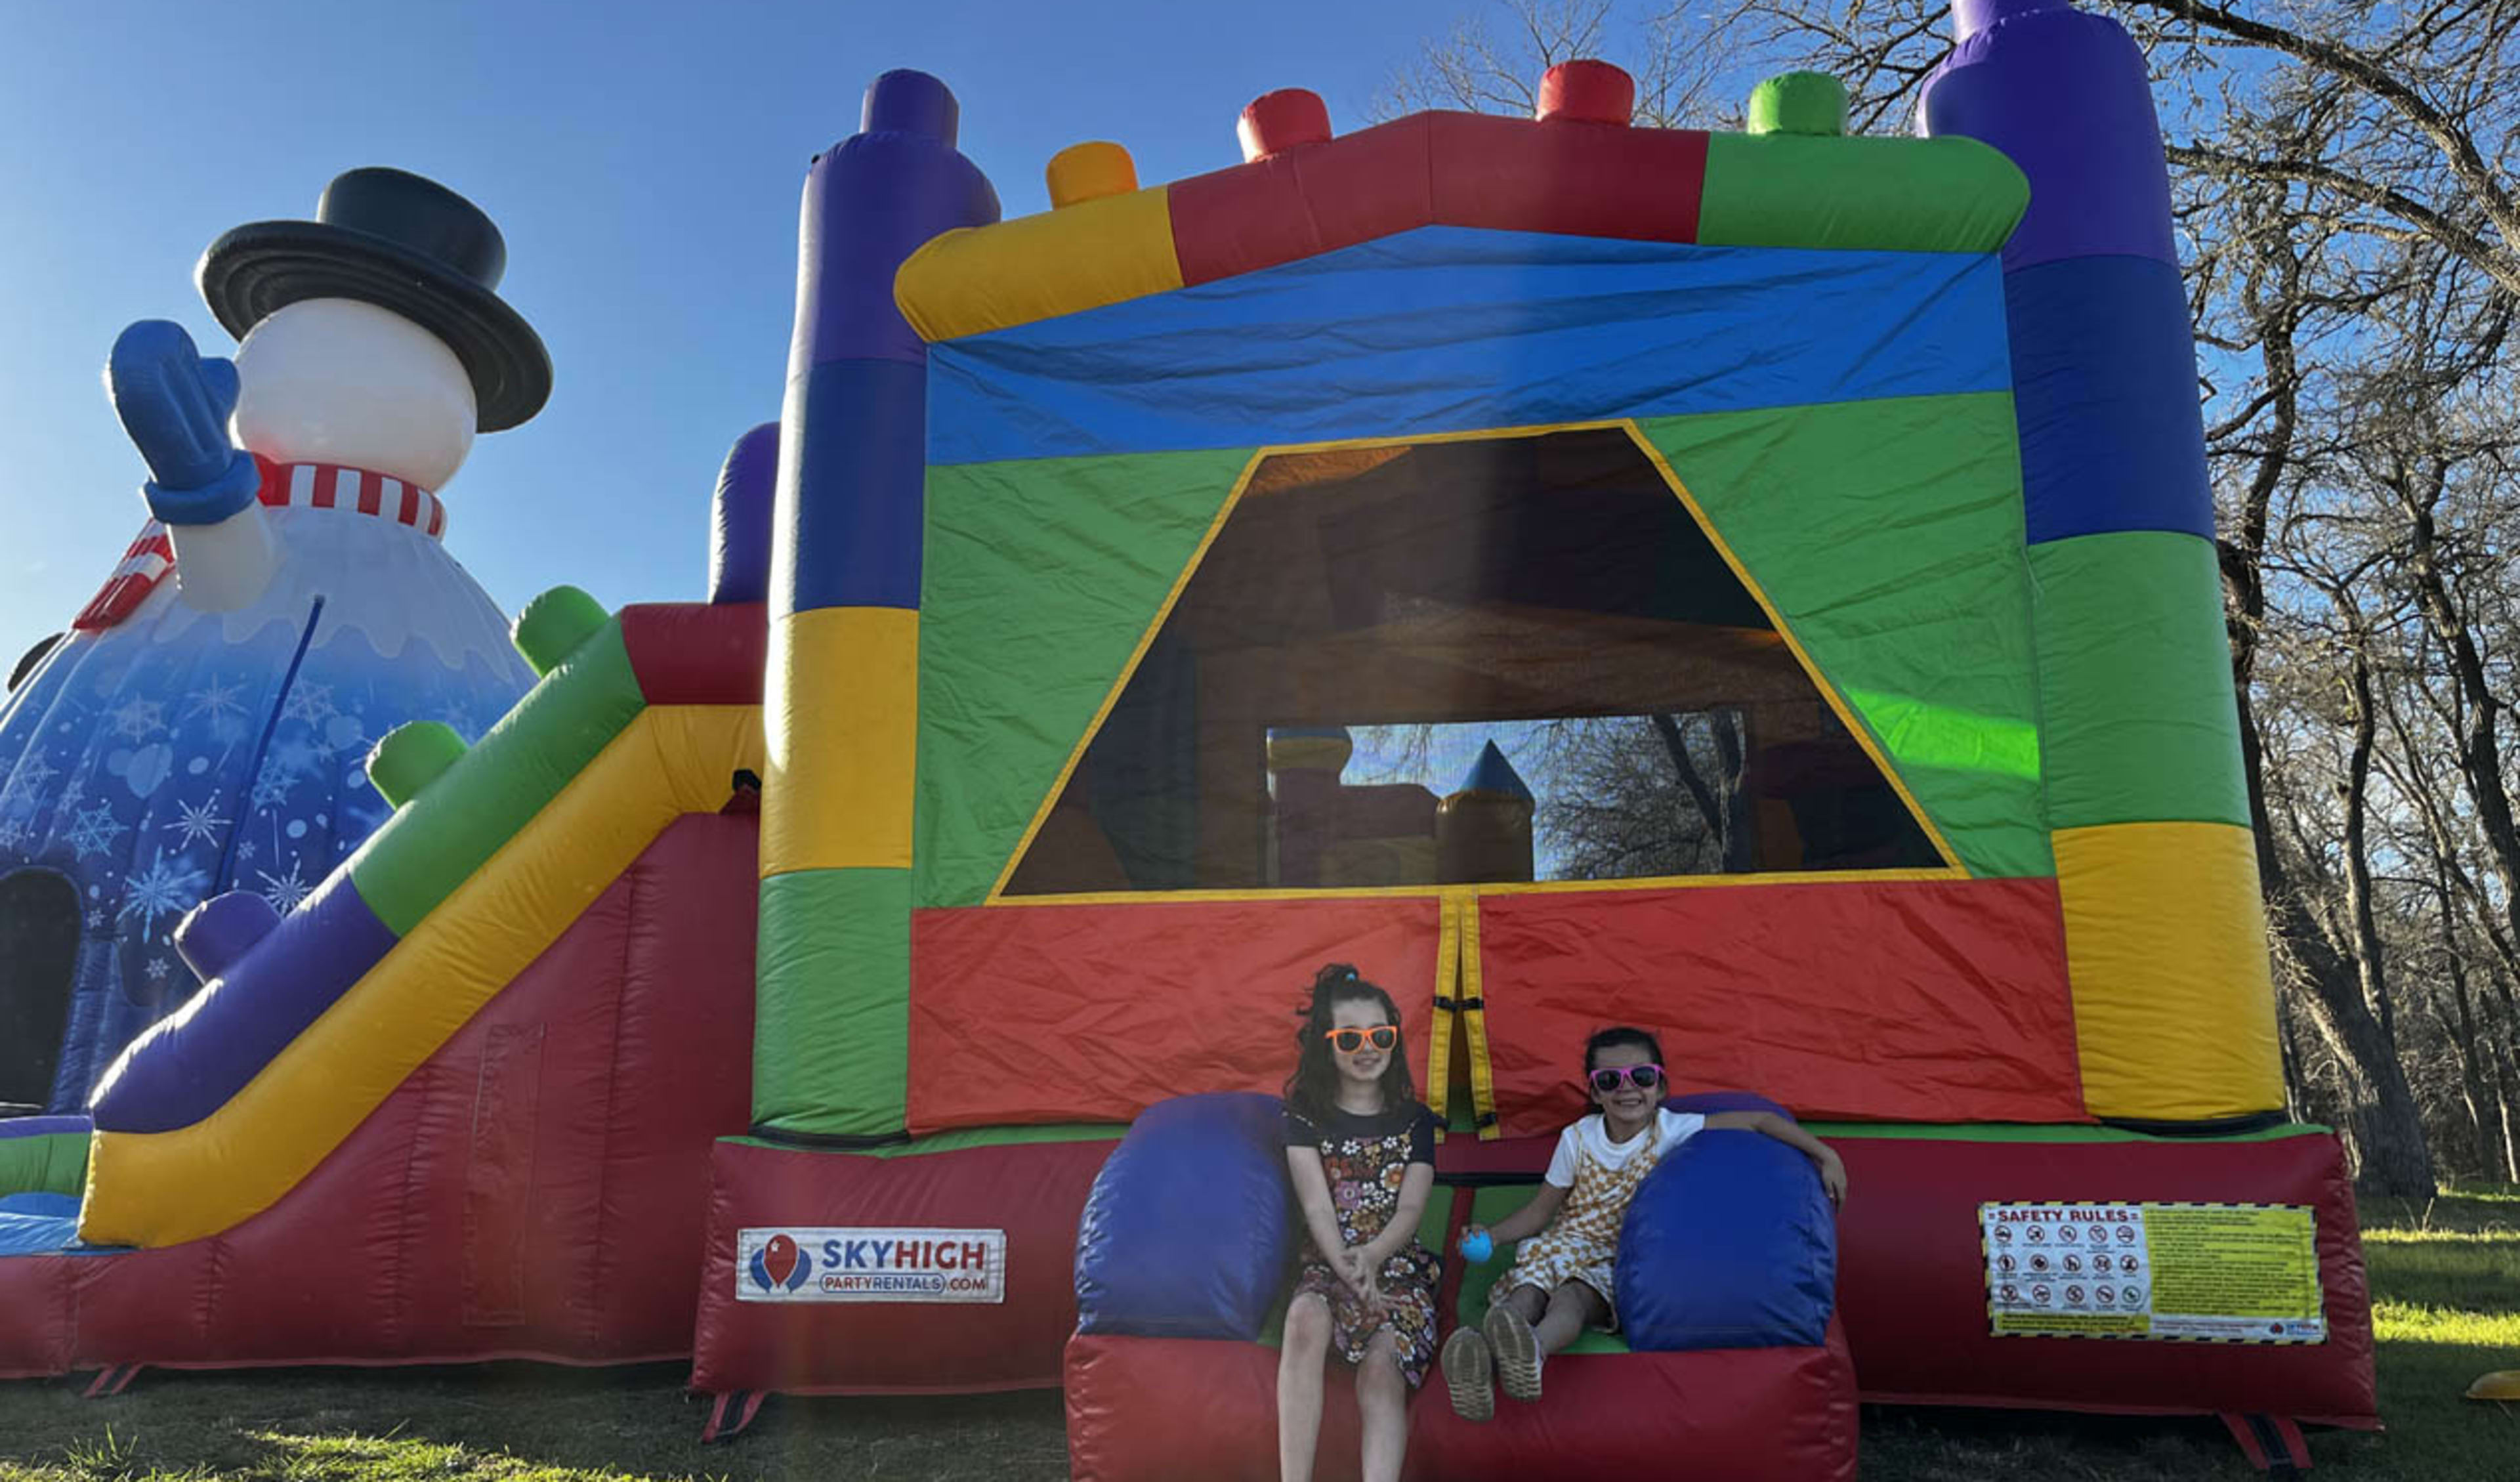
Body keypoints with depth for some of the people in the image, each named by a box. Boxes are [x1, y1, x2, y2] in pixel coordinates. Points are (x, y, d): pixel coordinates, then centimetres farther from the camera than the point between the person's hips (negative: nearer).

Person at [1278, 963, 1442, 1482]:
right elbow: (1317, 1207, -4)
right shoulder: (1305, 1116, 8)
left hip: (1396, 1263, 1)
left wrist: (1371, 1257, -22)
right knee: (1306, 1317, -35)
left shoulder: (1415, 1120, 10)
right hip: (1328, 1262, 0)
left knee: (1382, 1365, -29)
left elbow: (1410, 1209, -1)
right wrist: (1347, 1270, -22)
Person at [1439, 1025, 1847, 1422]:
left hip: (1625, 1259, -2)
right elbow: (1542, 1209, 9)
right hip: (1568, 1243, 2)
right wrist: (1491, 1235, -6)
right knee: (1530, 1287, -34)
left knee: (1574, 1296, -37)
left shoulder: (1674, 1130, -4)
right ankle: (1482, 1359, -62)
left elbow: (1762, 1121, -5)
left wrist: (1825, 1156, -12)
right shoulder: (1578, 1138, 3)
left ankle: (1534, 1349, -69)